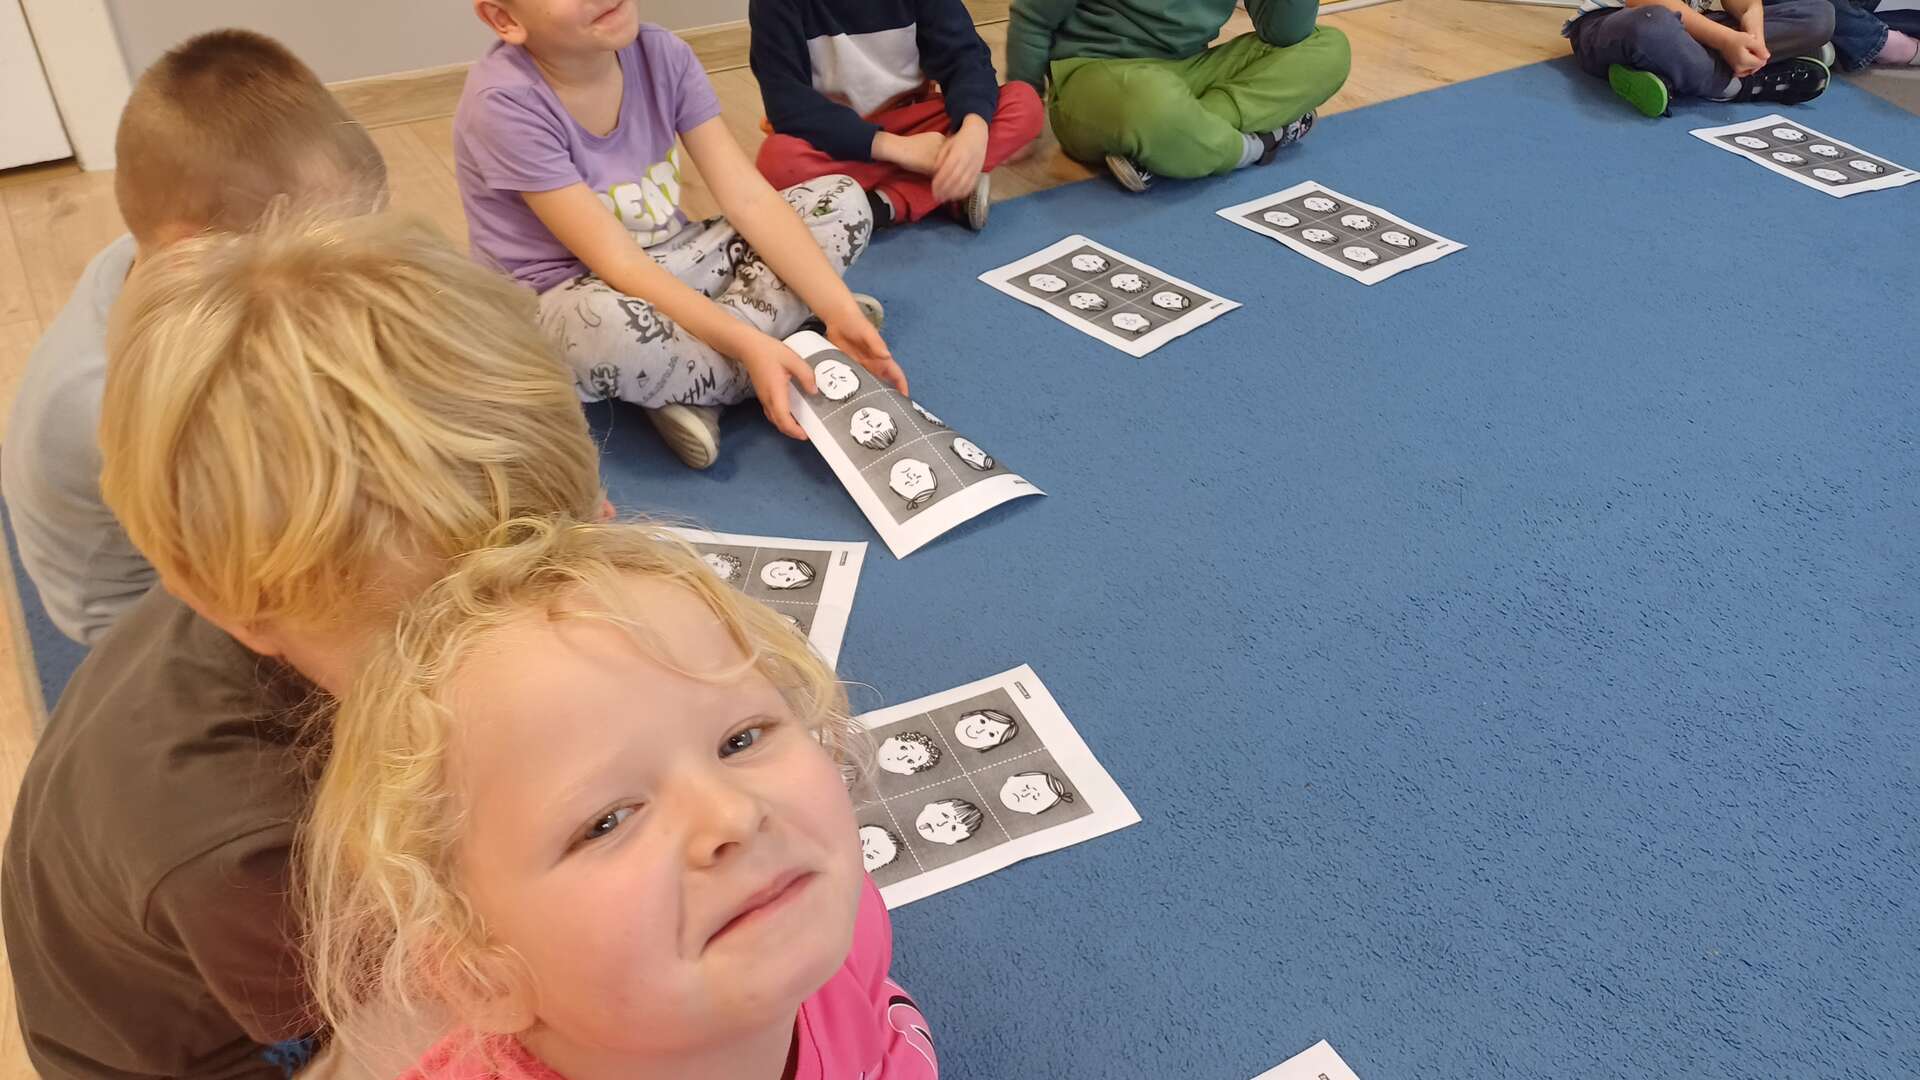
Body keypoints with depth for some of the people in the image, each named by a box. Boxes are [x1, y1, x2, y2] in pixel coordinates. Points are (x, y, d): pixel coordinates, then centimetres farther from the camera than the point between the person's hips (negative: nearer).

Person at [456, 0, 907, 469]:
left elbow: (750, 198, -11)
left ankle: (691, 390, -15)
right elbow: (617, 262, -27)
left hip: (672, 268, 6)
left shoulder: (662, 54, -8)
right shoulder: (504, 103, -25)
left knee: (842, 200, -2)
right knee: (614, 327, -42)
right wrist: (748, 344, -35)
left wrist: (839, 311, -22)